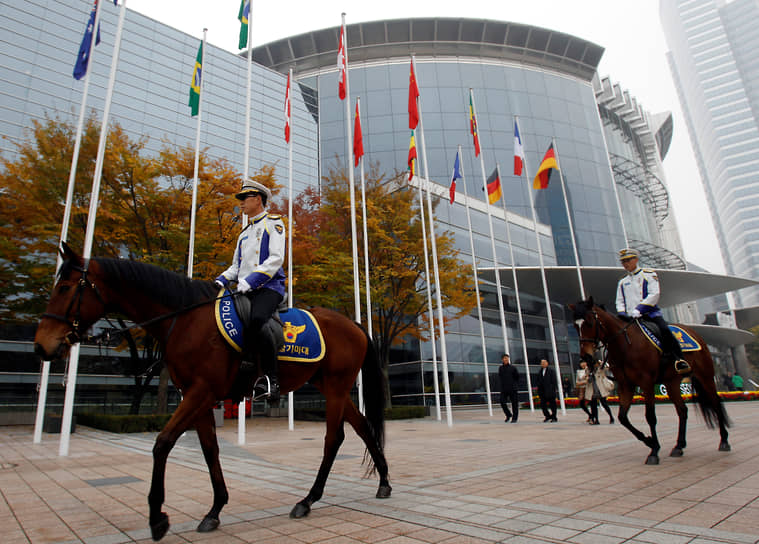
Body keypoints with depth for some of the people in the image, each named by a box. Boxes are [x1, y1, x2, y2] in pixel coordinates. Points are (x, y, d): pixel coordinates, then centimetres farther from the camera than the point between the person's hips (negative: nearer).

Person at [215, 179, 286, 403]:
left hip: (269, 287, -8)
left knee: (256, 321, -34)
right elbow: (236, 266, 28)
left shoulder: (274, 223, 5)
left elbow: (276, 259, -9)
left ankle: (271, 380, -28)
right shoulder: (244, 233, 28)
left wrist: (249, 282, -18)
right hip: (245, 291, 8)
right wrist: (221, 281, 7)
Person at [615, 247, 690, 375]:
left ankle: (680, 360, -22)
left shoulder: (649, 274, 6)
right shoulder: (622, 282, 20)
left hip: (650, 313, -4)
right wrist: (621, 313, -6)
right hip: (630, 317, 4)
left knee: (665, 330, -27)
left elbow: (654, 295, -6)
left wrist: (639, 309, -19)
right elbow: (619, 301, 17)